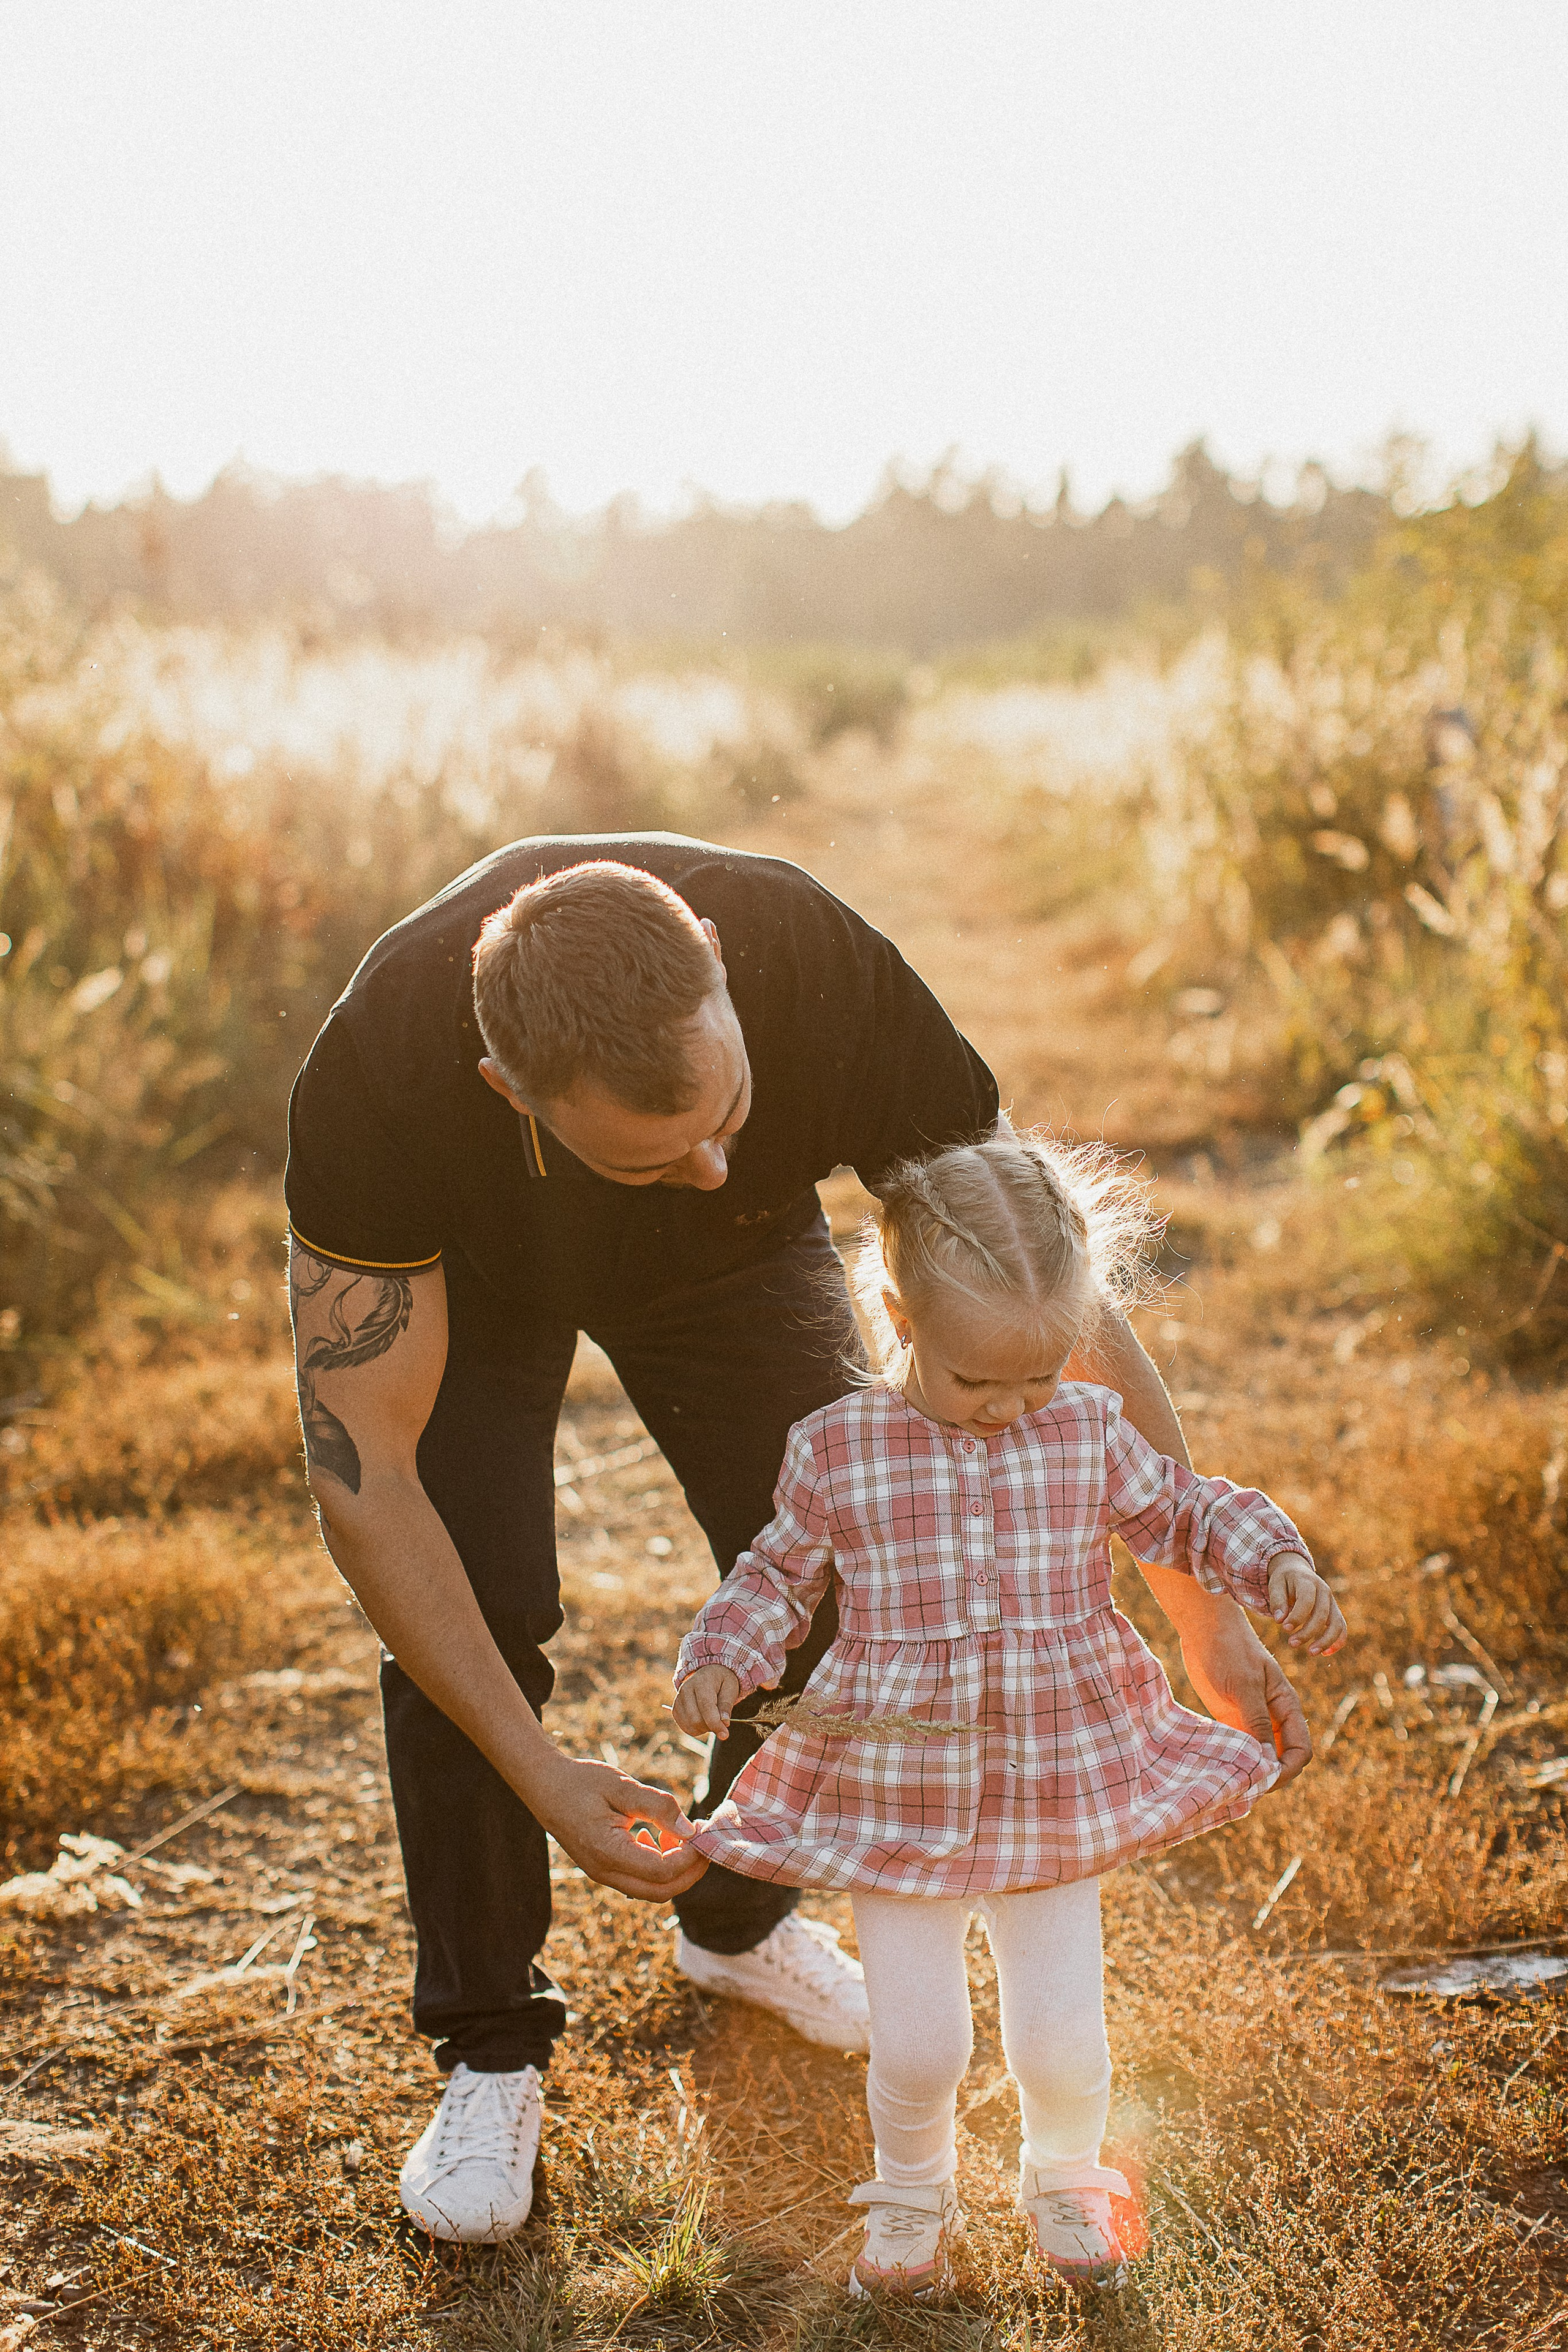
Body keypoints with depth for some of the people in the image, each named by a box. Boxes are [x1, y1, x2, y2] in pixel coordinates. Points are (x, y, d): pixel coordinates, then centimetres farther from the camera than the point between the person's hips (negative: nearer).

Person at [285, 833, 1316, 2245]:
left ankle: (741, 1918, 23)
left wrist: (1207, 1608, -28)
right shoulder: (378, 1074, -43)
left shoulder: (821, 969, -40)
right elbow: (361, 1464, -34)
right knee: (474, 1611, -17)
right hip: (469, 1267, -1)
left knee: (834, 1586, -7)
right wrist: (543, 1780, -37)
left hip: (736, 1263, 2)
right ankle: (490, 2045, 6)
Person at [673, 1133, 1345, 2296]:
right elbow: (782, 1572, 5)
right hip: (897, 1798, -1)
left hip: (1060, 1794, 1)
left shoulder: (1089, 1433, -5)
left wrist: (1278, 1561, -7)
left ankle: (1066, 2179, 39)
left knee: (1065, 2037, 6)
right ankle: (912, 2197, 36)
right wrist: (727, 1652, -12)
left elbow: (1186, 1511, 9)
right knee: (918, 2045, 3)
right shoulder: (837, 1450, -9)